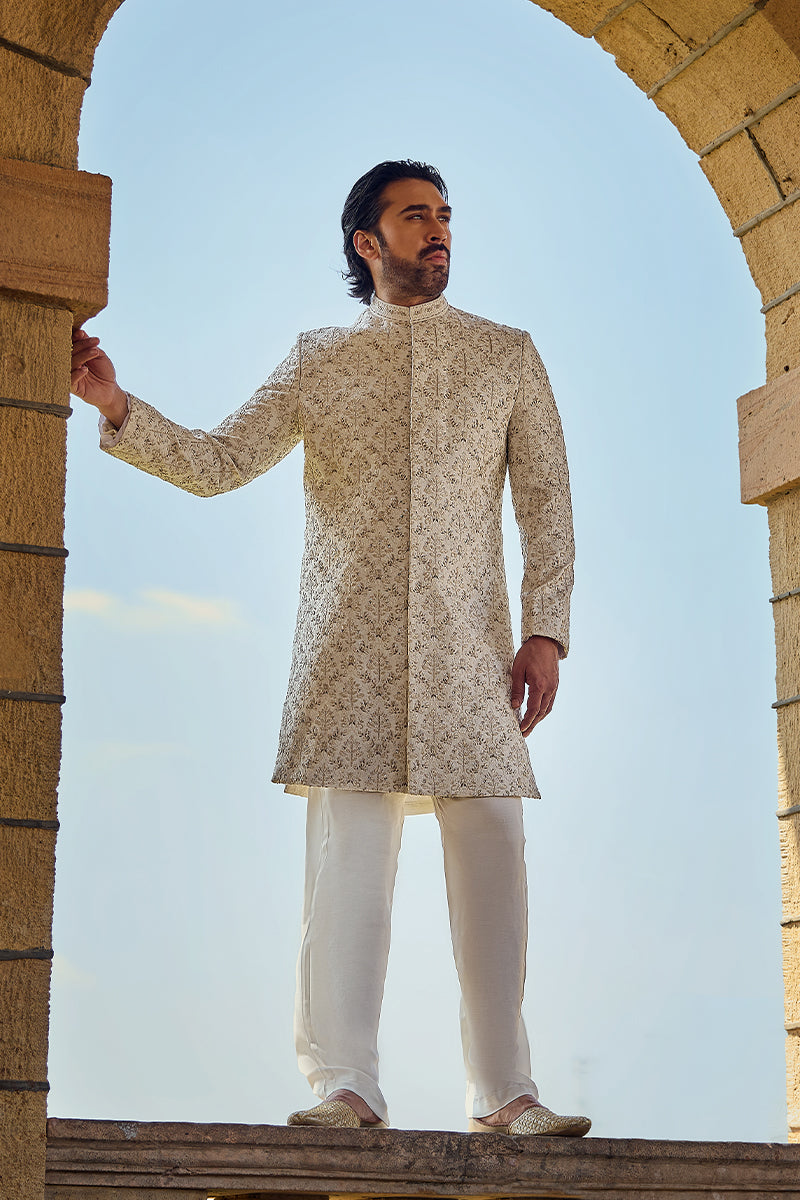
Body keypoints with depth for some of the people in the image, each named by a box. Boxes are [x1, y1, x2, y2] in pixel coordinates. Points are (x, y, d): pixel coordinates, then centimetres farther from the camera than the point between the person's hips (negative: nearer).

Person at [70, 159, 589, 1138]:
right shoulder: (318, 360, 15)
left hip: (470, 644, 0)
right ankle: (345, 1086, -3)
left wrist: (546, 630, -1)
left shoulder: (508, 355, 15)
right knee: (346, 852, -6)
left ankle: (504, 1094, 1)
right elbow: (216, 462, 9)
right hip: (350, 643, 0)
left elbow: (546, 500, 10)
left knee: (491, 851, -5)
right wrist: (117, 408, -7)